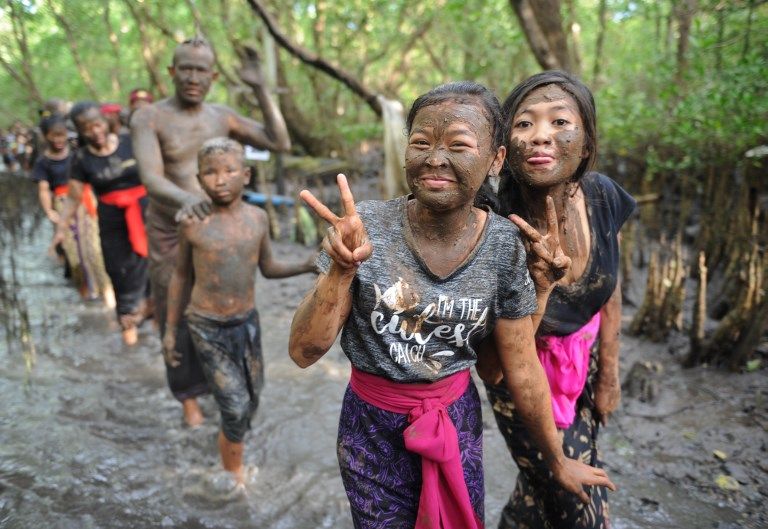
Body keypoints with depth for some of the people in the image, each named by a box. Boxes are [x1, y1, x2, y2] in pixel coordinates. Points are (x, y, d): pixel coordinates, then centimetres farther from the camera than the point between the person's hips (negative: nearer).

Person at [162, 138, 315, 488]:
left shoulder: (258, 218, -4)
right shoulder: (193, 223, -11)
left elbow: (268, 268, 7)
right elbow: (181, 277, 0)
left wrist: (307, 266, -10)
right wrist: (170, 330, 3)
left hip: (247, 322, 4)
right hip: (207, 327, -3)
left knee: (252, 398, 16)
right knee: (235, 406, -3)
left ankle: (231, 449, 44)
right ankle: (234, 472, 23)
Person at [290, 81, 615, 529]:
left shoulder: (503, 246, -14)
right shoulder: (368, 227, -18)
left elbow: (523, 369, -3)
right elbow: (304, 352, -17)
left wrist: (558, 460, 7)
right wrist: (340, 271, -33)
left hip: (458, 421, 1)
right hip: (372, 424, 0)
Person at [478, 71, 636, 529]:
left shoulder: (603, 197, -18)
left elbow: (610, 291, 0)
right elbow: (491, 368, -28)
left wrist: (609, 374, 8)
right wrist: (536, 286, -41)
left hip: (586, 356, 4)